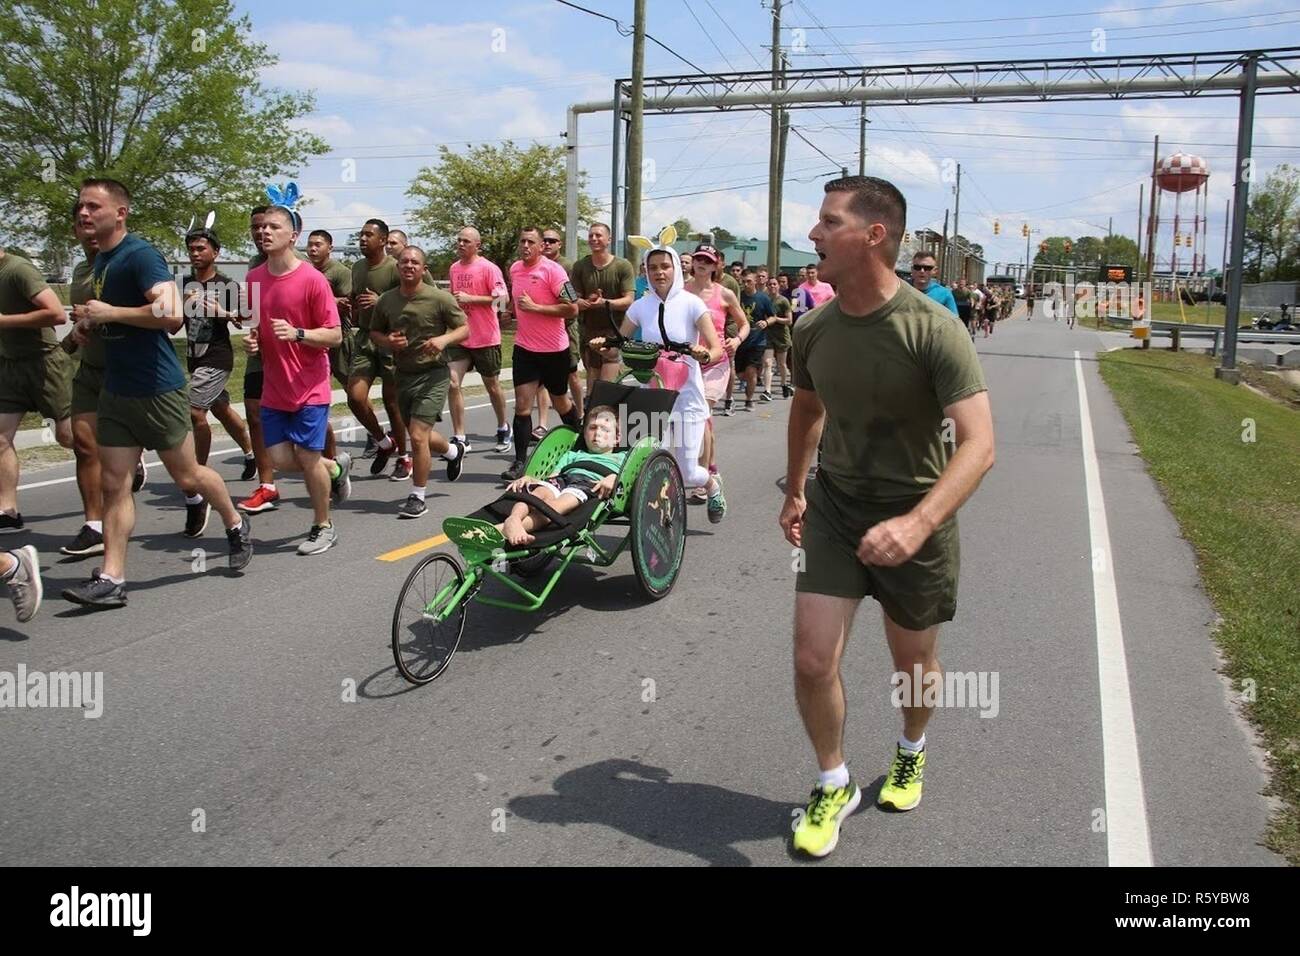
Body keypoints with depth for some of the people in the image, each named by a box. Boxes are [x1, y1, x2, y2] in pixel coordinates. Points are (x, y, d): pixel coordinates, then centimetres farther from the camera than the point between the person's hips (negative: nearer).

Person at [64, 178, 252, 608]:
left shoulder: (140, 255, -15)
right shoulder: (100, 259, 13)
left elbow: (172, 314, -28)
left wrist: (110, 313, -21)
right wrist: (91, 321, 9)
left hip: (156, 389, -8)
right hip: (115, 391, 8)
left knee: (186, 475, 7)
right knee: (114, 483, 3)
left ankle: (236, 525, 32)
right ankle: (111, 579, 5)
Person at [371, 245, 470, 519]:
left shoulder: (439, 298, -11)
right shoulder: (386, 300, 1)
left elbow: (465, 329, -5)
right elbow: (375, 332, 14)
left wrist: (444, 339, -24)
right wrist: (387, 341, -9)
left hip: (433, 374, -5)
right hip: (403, 374, 6)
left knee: (418, 436, -13)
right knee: (421, 435, 18)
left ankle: (417, 497, 2)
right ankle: (454, 450, 51)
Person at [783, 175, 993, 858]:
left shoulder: (934, 330, -22)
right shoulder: (813, 329, -5)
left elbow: (978, 444, -29)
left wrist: (917, 524, -43)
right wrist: (794, 491, 20)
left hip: (914, 518, -3)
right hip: (834, 505, 3)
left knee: (913, 664, 15)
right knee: (812, 662, -4)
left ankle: (912, 750, 49)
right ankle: (834, 786, 22)